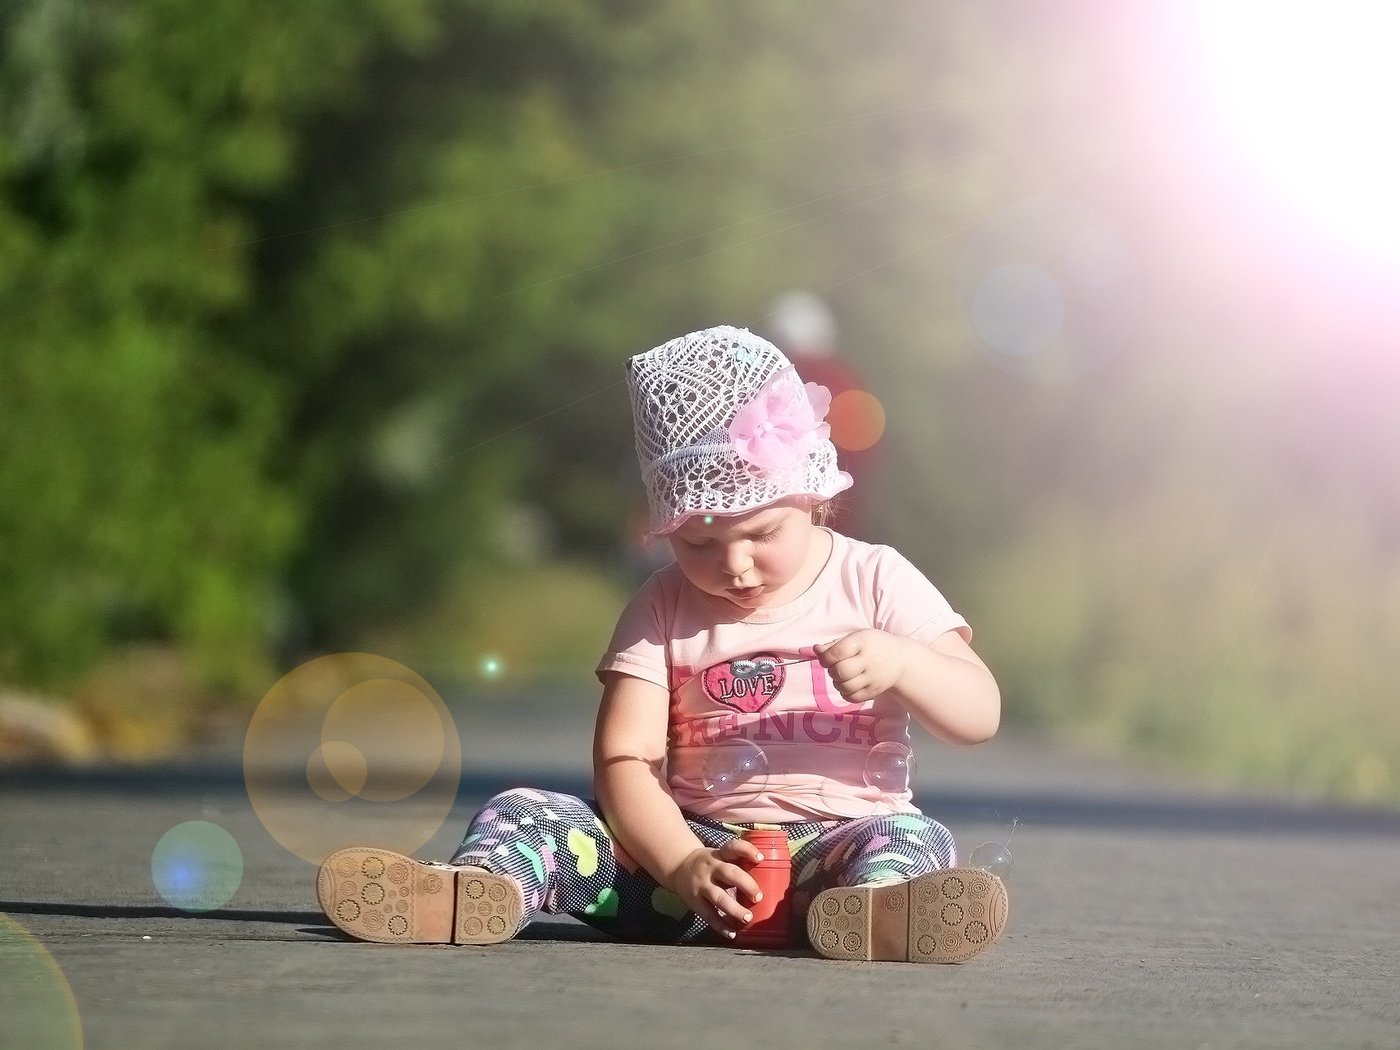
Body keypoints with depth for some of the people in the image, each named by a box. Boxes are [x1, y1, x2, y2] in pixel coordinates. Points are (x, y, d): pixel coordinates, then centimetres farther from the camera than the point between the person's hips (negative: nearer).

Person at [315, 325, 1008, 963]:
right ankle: (473, 890, -51)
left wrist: (899, 661, -20)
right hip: (689, 844, 2)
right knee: (520, 812, -18)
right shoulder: (666, 608, 9)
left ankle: (873, 910, -68)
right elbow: (623, 761, -2)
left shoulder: (874, 582, 6)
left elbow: (979, 717, 2)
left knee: (912, 841, -34)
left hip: (834, 842, -1)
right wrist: (687, 867, -21)